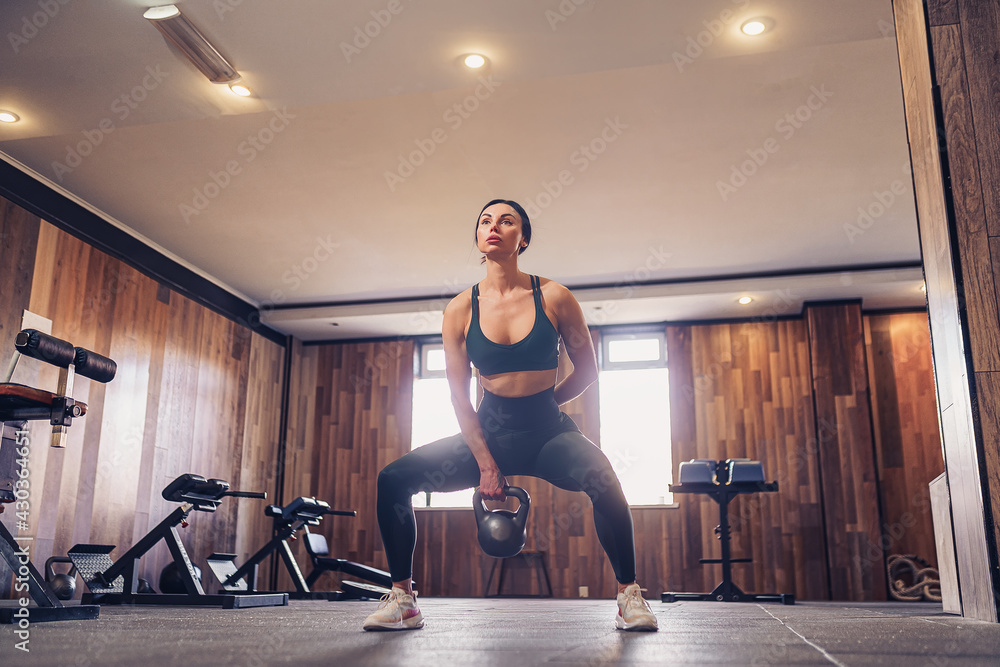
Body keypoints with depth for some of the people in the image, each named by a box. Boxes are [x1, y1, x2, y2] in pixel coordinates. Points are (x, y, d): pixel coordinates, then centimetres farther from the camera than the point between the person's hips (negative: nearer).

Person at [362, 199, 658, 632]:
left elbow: (587, 370, 6)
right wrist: (486, 465, -9)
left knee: (600, 477, -34)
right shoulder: (461, 310, -2)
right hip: (489, 433, 2)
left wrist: (540, 403, 6)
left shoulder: (554, 298, -6)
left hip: (548, 432, -2)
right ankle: (403, 602, 1)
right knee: (393, 479, -13)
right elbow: (459, 396, -2)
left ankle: (628, 594, -16)